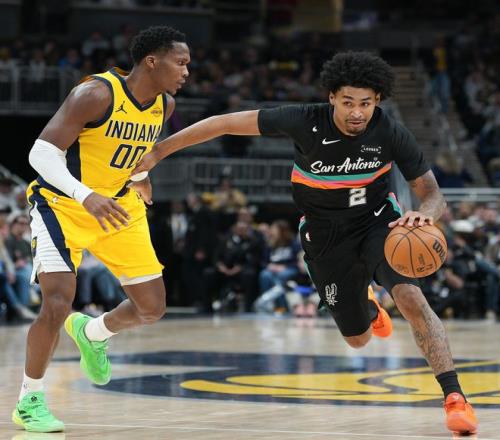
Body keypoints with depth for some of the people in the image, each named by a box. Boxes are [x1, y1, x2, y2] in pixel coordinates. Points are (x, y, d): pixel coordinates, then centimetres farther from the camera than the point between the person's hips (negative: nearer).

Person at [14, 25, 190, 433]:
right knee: (58, 305, -19)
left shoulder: (165, 105, -4)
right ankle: (30, 402, 0)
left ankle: (92, 333, 35)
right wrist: (86, 196, -41)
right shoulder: (96, 94, -26)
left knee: (153, 308, 4)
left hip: (120, 206, 7)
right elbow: (42, 152, -29)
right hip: (63, 204, -6)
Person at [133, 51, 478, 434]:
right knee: (358, 339, 10)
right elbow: (227, 123, -20)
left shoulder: (391, 133, -23)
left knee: (411, 298, -28)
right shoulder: (306, 122, -26)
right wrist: (159, 151, -21)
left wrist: (424, 214, -43)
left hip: (378, 220, -1)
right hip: (326, 235, 1)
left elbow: (433, 194, -17)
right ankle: (366, 306, 50)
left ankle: (455, 397, -24)